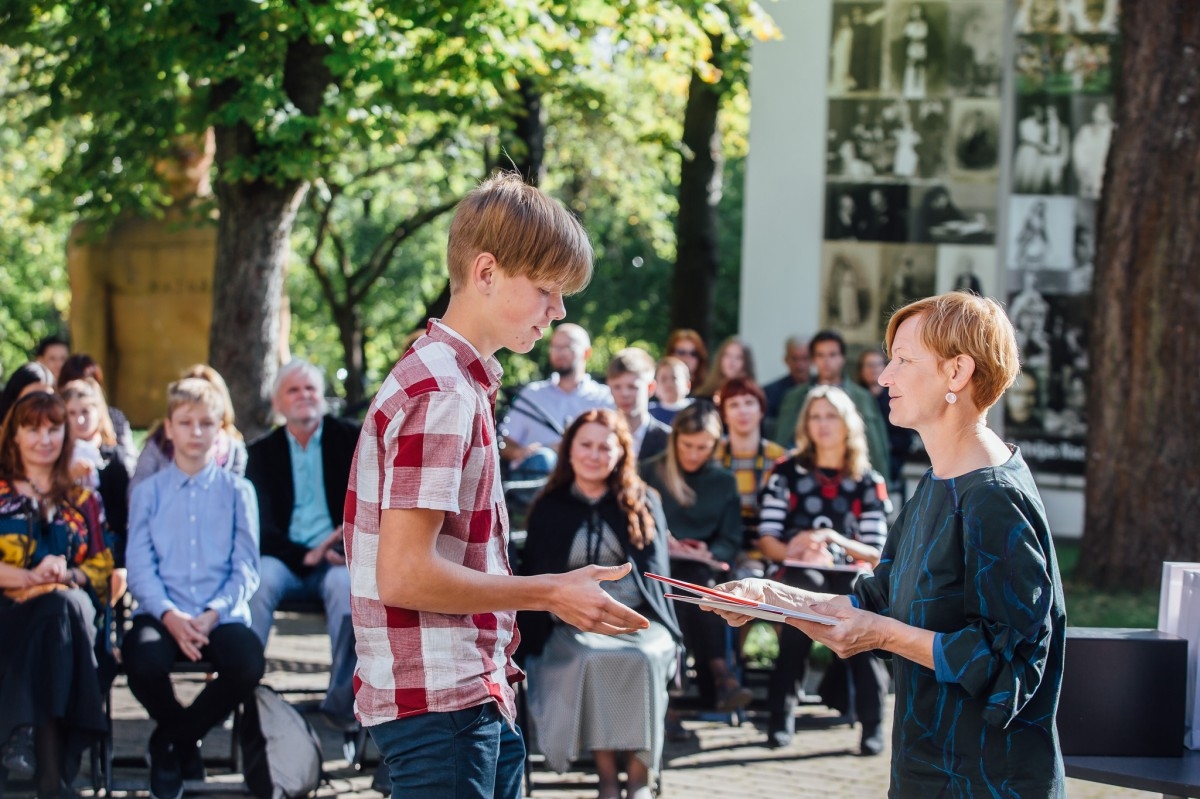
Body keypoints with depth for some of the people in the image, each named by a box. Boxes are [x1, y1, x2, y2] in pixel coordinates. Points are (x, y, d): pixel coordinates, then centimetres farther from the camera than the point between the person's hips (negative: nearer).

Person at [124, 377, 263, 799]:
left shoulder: (237, 491, 11)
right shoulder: (148, 492, 12)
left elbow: (245, 569, 3)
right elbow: (140, 567, 2)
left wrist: (212, 614, -14)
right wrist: (169, 614, -17)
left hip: (221, 616, 0)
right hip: (163, 613, 0)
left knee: (249, 664, -32)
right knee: (144, 661, -34)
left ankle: (170, 741, -3)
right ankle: (185, 743, 2)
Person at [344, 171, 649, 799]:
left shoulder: (454, 382, 16)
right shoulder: (441, 395, -15)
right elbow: (403, 575, -20)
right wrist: (550, 593, -13)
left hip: (476, 697, 10)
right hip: (438, 701, -10)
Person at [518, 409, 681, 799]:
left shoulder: (644, 503, 14)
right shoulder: (549, 510, 14)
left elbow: (656, 571, 9)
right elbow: (535, 577, 12)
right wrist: (530, 636, -3)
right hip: (573, 623, 0)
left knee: (643, 659, -34)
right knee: (590, 660, -35)